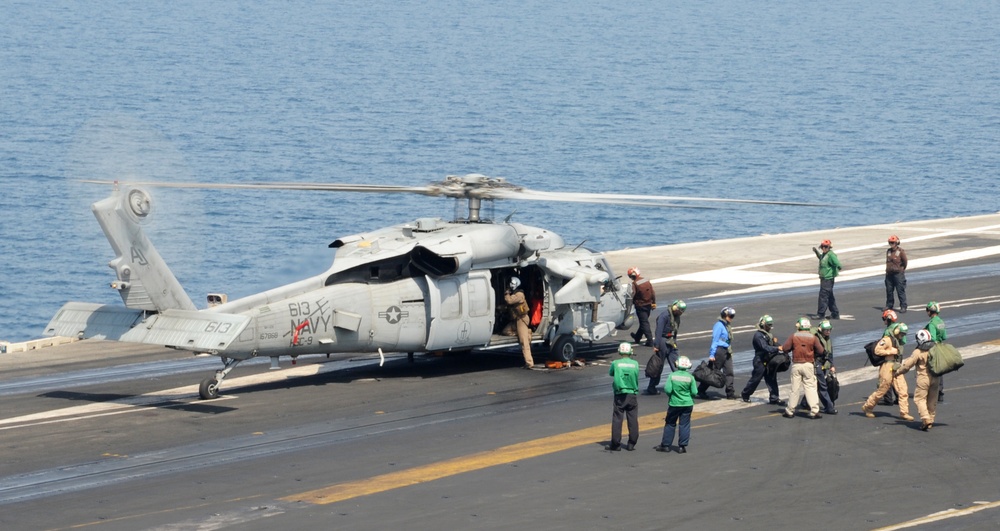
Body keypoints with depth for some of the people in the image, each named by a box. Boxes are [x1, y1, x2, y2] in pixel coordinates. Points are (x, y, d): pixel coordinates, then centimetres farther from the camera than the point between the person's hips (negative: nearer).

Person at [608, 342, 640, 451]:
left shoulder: (616, 363, -6)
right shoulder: (635, 364, -3)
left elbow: (610, 373, 10)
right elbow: (636, 376, 6)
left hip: (620, 395, -1)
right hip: (632, 395, 1)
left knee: (617, 420, 3)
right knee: (633, 420, 8)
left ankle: (616, 444, 2)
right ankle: (631, 444, 10)